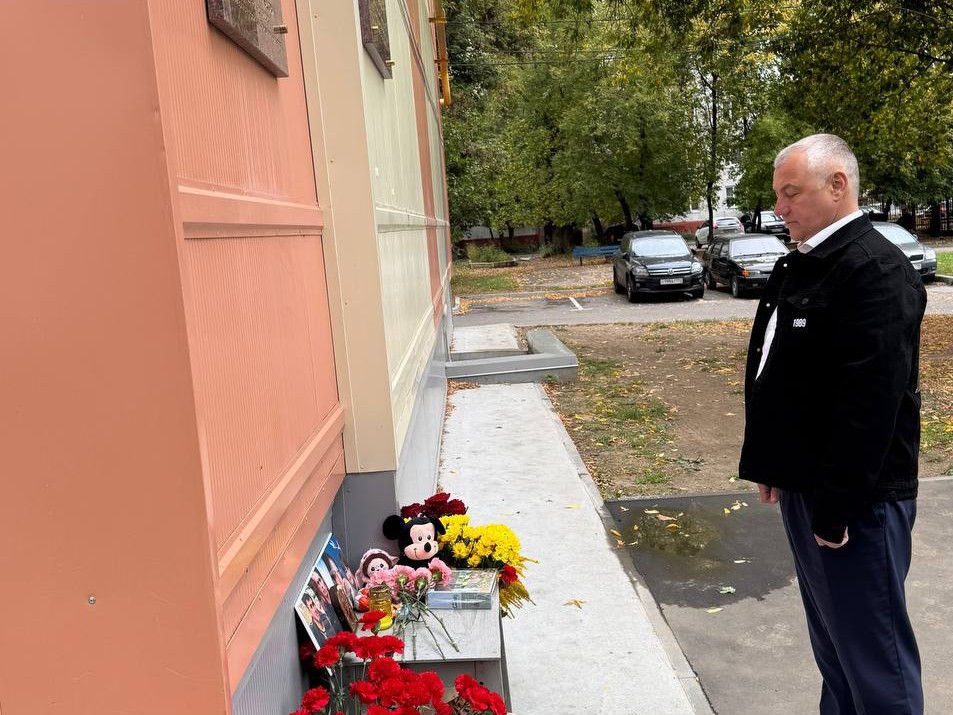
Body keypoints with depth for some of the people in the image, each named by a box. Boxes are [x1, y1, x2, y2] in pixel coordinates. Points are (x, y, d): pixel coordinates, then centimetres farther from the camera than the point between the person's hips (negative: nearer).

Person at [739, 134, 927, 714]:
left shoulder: (876, 270, -19)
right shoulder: (802, 264, 11)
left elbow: (870, 403, -25)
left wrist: (837, 505, -23)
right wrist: (772, 464, 16)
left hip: (853, 500, -9)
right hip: (806, 486, 9)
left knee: (871, 651, 5)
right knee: (831, 640, 22)